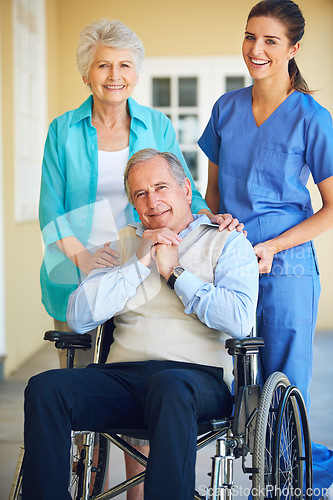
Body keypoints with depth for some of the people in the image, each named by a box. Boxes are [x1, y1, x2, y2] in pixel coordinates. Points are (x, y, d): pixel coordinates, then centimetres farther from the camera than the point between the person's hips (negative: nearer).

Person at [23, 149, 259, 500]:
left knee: (169, 386, -40)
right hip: (123, 375, 4)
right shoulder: (124, 243, 22)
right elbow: (78, 317, 8)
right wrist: (140, 263, 2)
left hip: (200, 375, -3)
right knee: (45, 388, -24)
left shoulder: (227, 242, 12)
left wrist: (175, 272, -2)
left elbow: (240, 321, -8)